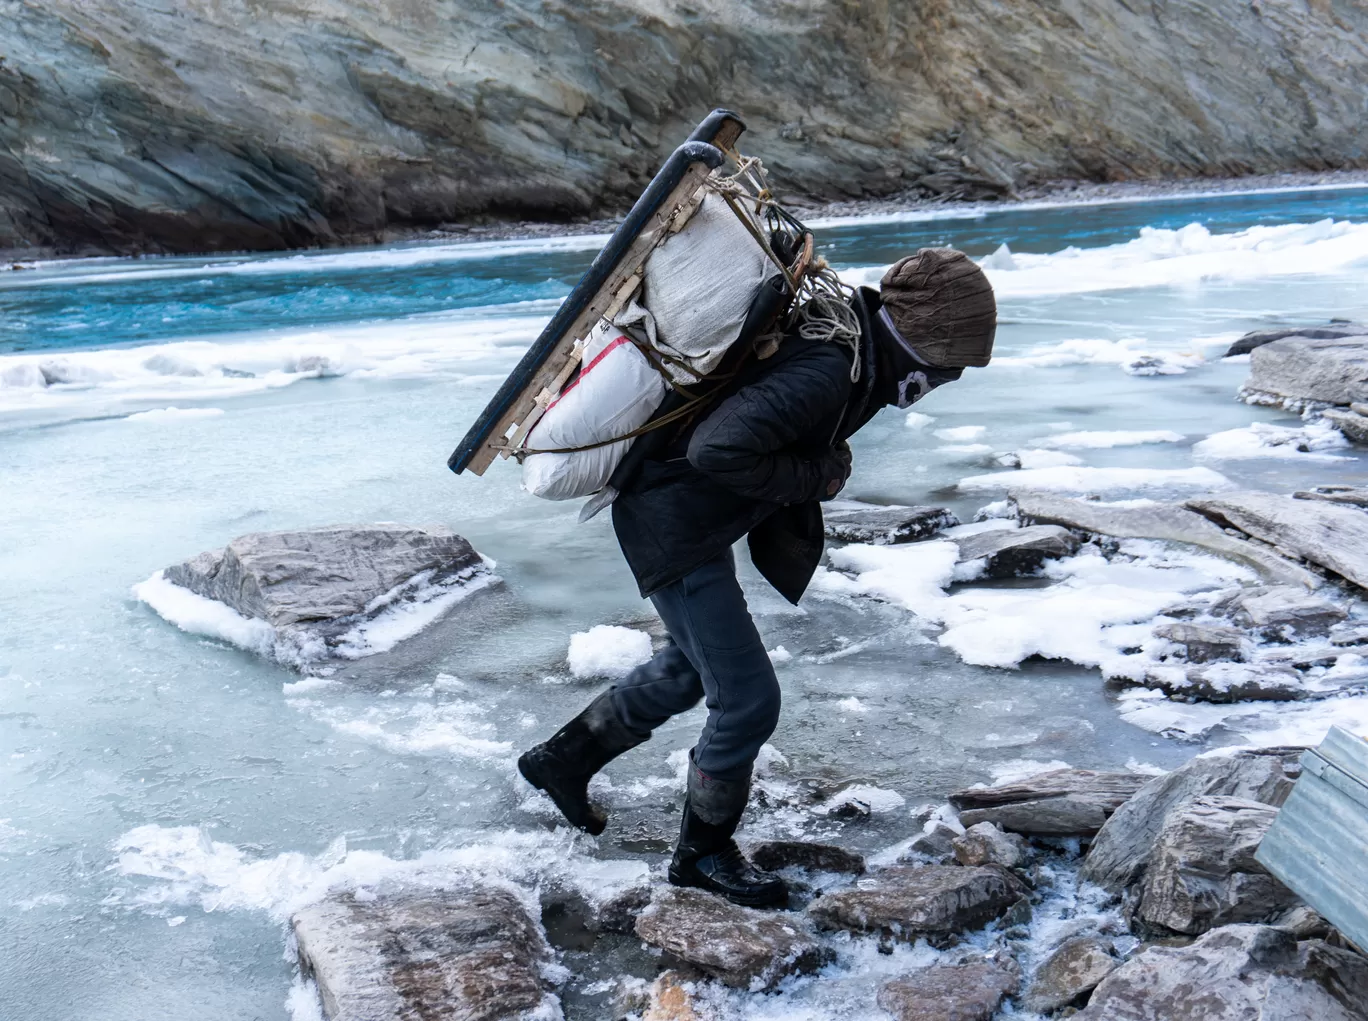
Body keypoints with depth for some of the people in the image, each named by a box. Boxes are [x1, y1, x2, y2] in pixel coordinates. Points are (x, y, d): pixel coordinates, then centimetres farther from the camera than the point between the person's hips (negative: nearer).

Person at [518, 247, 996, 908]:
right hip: (673, 531, -10)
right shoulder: (827, 372, -29)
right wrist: (815, 476, -23)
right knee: (748, 699, -2)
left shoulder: (843, 338, 2)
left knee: (690, 668, 27)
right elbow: (717, 448, -37)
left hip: (686, 518, 10)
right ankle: (703, 852, 19)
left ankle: (564, 758, 43)